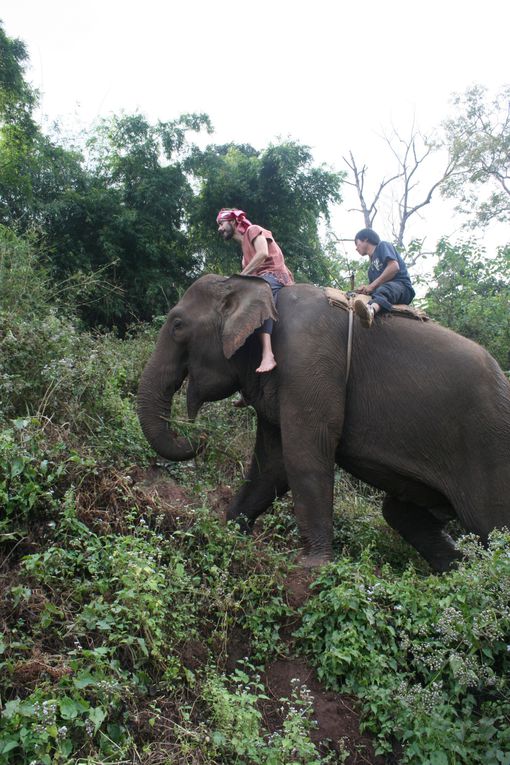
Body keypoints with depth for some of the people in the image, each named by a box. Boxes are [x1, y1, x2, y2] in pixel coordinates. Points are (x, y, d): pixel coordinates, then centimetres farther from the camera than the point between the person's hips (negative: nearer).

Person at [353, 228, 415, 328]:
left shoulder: (383, 246, 10)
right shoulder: (372, 267, 31)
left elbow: (394, 267, -10)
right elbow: (373, 287, 19)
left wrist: (372, 286, -12)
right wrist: (365, 288, -4)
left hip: (401, 285, -10)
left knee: (384, 289, -42)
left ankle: (370, 309, -74)